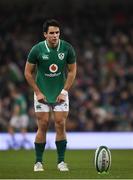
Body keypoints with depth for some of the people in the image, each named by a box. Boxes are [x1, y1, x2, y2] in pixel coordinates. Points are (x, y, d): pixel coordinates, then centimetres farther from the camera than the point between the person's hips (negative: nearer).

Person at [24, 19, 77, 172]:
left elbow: (72, 71, 2)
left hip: (61, 94, 1)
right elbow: (28, 72, -2)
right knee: (43, 126, -3)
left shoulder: (67, 48, -9)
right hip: (42, 94, -1)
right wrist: (37, 92, -6)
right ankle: (38, 162, 7)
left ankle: (61, 161, 4)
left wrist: (64, 91, -5)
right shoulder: (37, 50, -12)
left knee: (61, 124, -5)